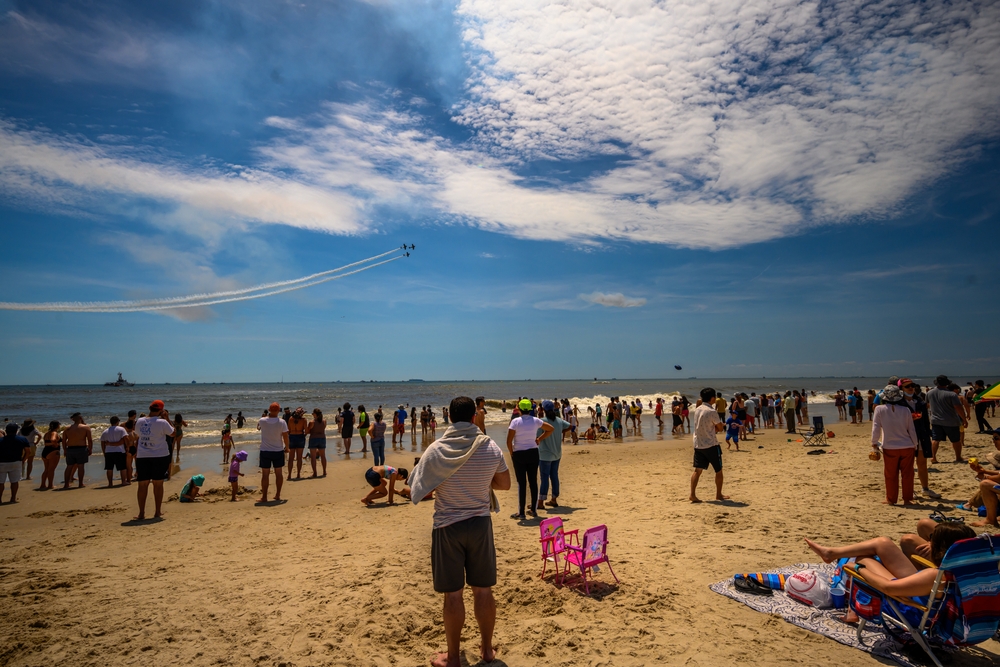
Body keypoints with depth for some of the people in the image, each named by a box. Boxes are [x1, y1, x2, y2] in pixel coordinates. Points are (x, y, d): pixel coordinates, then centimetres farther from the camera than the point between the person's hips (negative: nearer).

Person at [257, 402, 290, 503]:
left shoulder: (262, 421, -9)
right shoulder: (282, 422, -12)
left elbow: (258, 427, 15)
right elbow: (285, 437, -7)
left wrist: (267, 416, 17)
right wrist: (287, 447, 8)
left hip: (265, 451, 0)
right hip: (278, 451, 0)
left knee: (265, 475, 5)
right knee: (278, 474, 11)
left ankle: (264, 497, 9)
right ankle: (277, 495, 17)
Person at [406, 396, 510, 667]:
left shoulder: (437, 449, -13)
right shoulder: (491, 448, -8)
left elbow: (419, 489, -5)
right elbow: (505, 484, 5)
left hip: (447, 527, -2)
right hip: (480, 524, 2)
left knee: (453, 594, 10)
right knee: (483, 590, 15)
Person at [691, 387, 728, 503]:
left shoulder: (697, 410, 6)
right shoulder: (712, 412, -16)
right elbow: (720, 428, -6)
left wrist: (713, 429, 4)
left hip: (698, 445, 6)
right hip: (711, 445, -6)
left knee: (698, 470, 6)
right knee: (718, 471, 11)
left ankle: (692, 495, -2)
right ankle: (719, 495, 20)